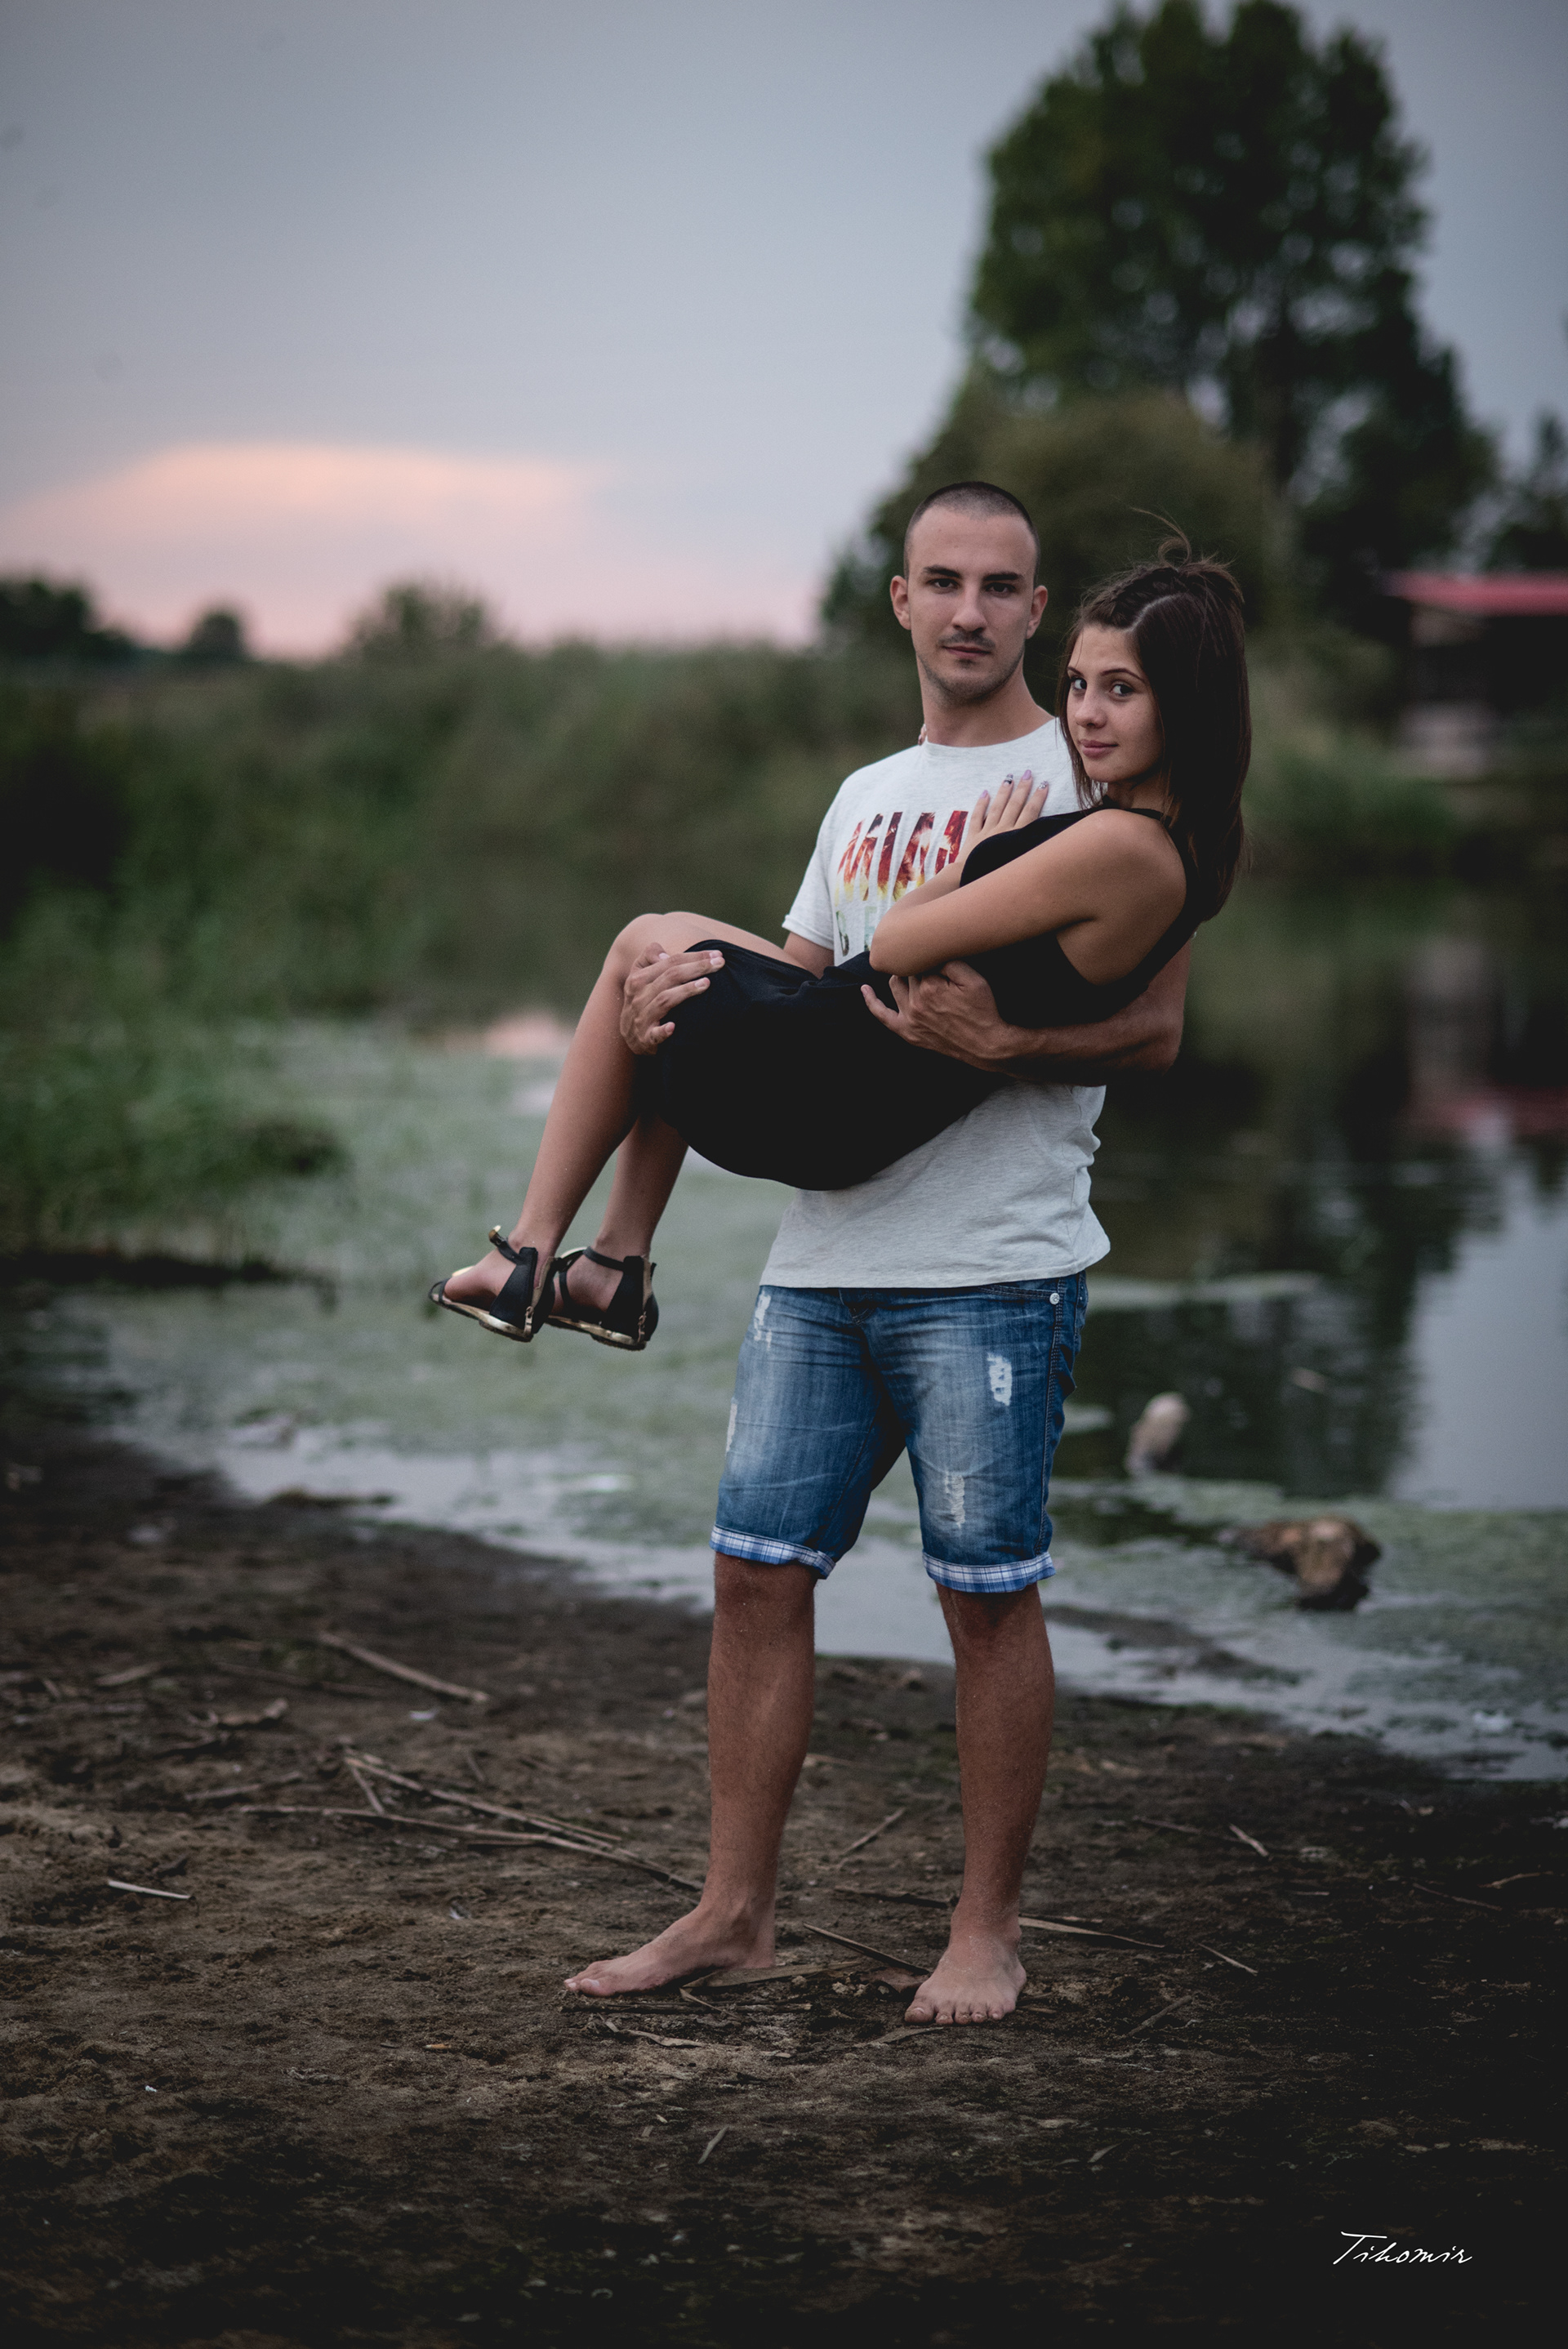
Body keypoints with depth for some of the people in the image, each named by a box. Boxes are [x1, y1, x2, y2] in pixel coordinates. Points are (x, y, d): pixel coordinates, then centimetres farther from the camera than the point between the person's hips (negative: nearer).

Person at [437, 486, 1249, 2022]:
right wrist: (700, 988, 1)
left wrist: (1001, 1046, -24)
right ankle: (735, 1911, 15)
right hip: (823, 1255, 6)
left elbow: (1153, 1027, -9)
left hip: (992, 1268, -6)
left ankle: (986, 1931, 12)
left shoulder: (1117, 814, -1)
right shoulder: (866, 798, 20)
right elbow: (799, 979, 21)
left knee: (987, 1596, -1)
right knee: (756, 1575, 5)